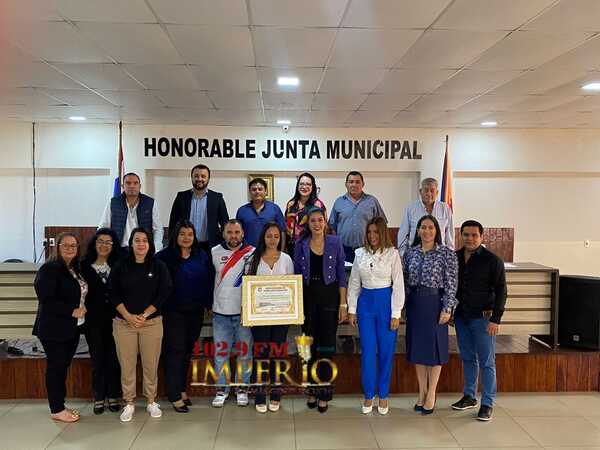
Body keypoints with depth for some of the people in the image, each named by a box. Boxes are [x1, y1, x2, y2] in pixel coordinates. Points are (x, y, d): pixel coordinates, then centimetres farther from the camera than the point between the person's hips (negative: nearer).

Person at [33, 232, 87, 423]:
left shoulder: (76, 270, 11)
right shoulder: (49, 269, -12)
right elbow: (46, 299, -19)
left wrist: (82, 310, 4)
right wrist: (72, 311, -18)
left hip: (72, 328, 7)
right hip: (54, 329, -7)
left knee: (64, 366, 13)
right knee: (55, 367, 2)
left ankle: (60, 405, 23)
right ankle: (56, 410, 13)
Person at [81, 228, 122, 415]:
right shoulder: (84, 266, 2)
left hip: (114, 319, 0)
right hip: (93, 321, 0)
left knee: (113, 358, 6)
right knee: (97, 359, 8)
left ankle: (113, 396, 19)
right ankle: (99, 398, 20)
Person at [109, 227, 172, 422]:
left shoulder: (159, 266, 1)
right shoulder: (121, 266, 4)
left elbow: (164, 294, -2)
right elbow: (113, 293, 1)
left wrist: (144, 315, -8)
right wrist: (128, 316, -9)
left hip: (151, 323, 0)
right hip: (124, 323, 1)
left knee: (151, 365, 4)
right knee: (127, 365, 4)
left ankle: (151, 401, 21)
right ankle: (129, 403, 20)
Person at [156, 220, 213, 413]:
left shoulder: (202, 256, 5)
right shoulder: (165, 256, -8)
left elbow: (209, 281, 7)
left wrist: (208, 303, 3)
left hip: (196, 312, 4)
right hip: (174, 312, -4)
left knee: (188, 351, 14)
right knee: (175, 351, -1)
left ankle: (182, 389, 28)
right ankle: (175, 396, 8)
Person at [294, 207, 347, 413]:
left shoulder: (335, 242, 0)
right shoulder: (301, 245, 4)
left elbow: (341, 275, 0)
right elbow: (296, 276, 7)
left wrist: (343, 304, -5)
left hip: (329, 296, -2)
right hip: (307, 296, 2)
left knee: (326, 345, 2)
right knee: (310, 345, 9)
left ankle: (324, 393, 14)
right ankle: (312, 390, 24)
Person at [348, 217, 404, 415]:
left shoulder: (392, 254, -5)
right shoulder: (360, 254, 4)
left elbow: (398, 285, -5)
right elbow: (354, 283, 9)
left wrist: (396, 313, -7)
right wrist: (351, 309, 6)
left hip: (386, 302, -2)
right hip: (365, 302, 2)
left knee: (386, 351, 6)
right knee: (367, 351, 5)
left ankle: (383, 396, 22)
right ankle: (368, 395, 20)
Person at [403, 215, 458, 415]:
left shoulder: (446, 253, -6)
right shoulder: (410, 253, 6)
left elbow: (451, 283, -8)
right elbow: (405, 282, 10)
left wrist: (447, 309, -12)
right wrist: (403, 306, 8)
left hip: (435, 303, -4)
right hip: (414, 304, 4)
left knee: (434, 347, 4)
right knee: (417, 347, 10)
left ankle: (431, 395, 16)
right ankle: (422, 393, 24)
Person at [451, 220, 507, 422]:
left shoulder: (492, 260, -8)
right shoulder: (455, 257, 5)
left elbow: (501, 291, -8)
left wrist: (495, 319, -13)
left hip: (482, 317, -4)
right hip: (461, 316, 5)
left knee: (486, 362, 2)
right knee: (468, 358, 15)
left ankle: (487, 404, 12)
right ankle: (469, 396, 28)